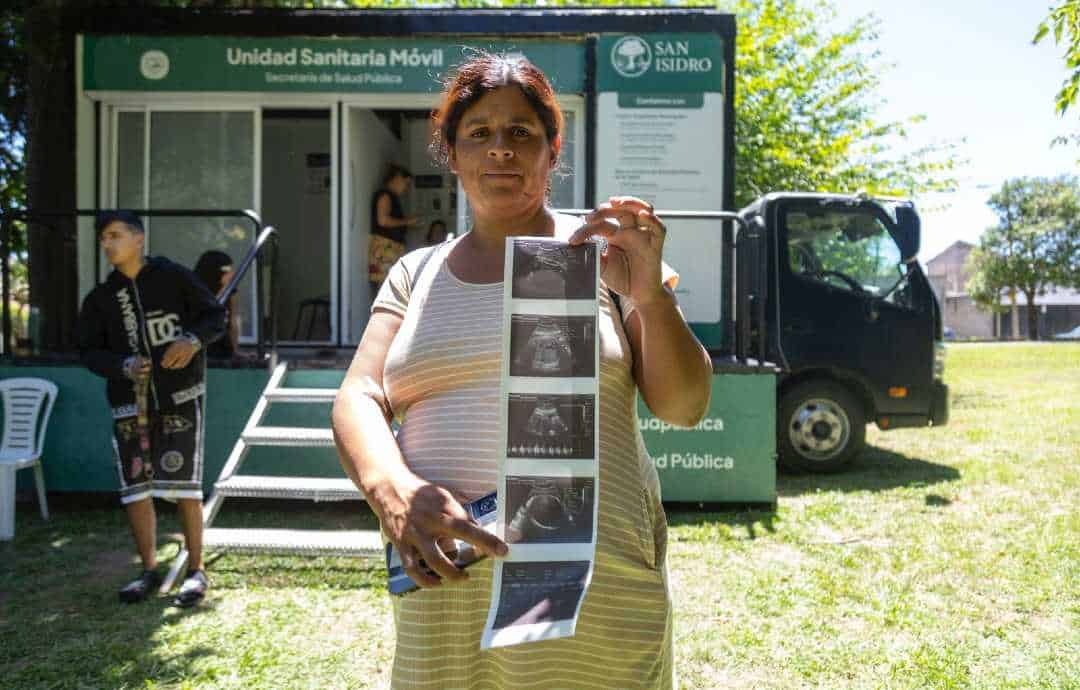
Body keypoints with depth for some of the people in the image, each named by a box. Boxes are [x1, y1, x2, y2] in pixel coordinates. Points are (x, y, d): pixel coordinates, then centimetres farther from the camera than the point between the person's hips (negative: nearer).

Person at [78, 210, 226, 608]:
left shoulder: (174, 277, 0)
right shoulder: (100, 298, 9)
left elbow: (216, 316, 3)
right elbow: (89, 351, 7)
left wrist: (193, 339, -17)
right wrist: (122, 366, -12)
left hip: (180, 396, -4)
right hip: (130, 403, 4)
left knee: (184, 486, -5)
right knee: (135, 489, 7)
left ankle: (196, 571, 8)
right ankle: (149, 570, 23)